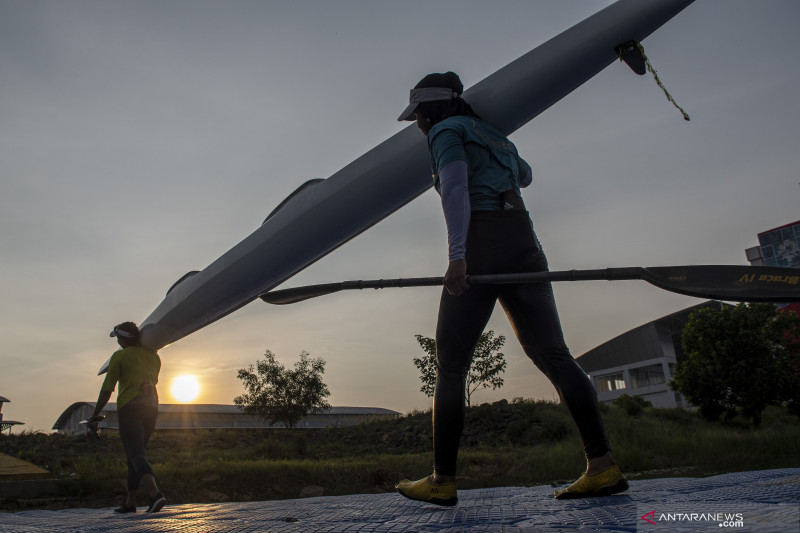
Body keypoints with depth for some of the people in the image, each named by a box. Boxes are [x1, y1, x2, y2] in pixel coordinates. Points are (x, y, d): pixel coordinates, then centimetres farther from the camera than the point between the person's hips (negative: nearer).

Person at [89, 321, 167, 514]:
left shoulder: (120, 356, -1)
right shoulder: (153, 355, 13)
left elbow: (107, 389, -1)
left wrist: (95, 414, 8)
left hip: (129, 407, -5)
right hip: (151, 407, 6)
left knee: (136, 455, -10)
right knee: (136, 454, 16)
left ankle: (154, 493, -29)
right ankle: (130, 502, 17)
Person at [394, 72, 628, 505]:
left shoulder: (446, 131, 6)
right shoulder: (492, 135, 29)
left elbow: (455, 188, -13)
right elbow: (526, 176, 47)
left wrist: (457, 254, -24)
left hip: (480, 247, -7)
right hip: (524, 245, 8)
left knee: (450, 365, -2)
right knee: (553, 355, 1)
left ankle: (442, 481, 2)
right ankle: (602, 465, -5)